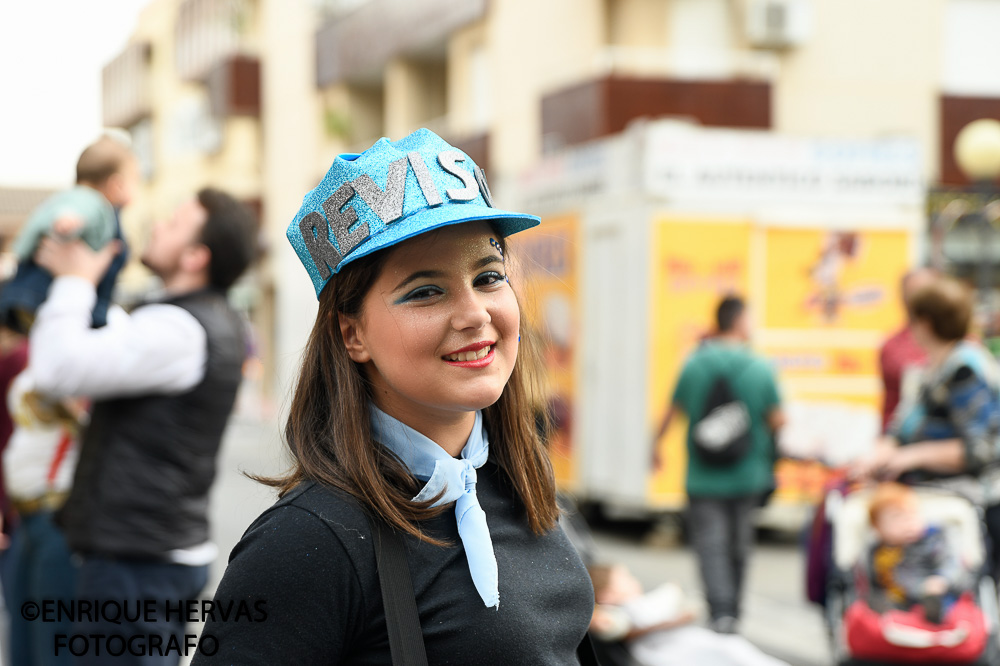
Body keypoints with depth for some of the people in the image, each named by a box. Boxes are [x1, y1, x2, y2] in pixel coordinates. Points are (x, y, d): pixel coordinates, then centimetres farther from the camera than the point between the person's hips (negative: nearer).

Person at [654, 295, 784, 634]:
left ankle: (721, 610, -18)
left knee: (710, 543, -2)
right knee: (738, 543, 15)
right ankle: (732, 609, 25)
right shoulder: (759, 368, -8)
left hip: (703, 476, 0)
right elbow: (778, 422, -6)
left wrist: (656, 443, 22)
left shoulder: (694, 364, -5)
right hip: (747, 475, 1)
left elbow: (673, 410, 6)